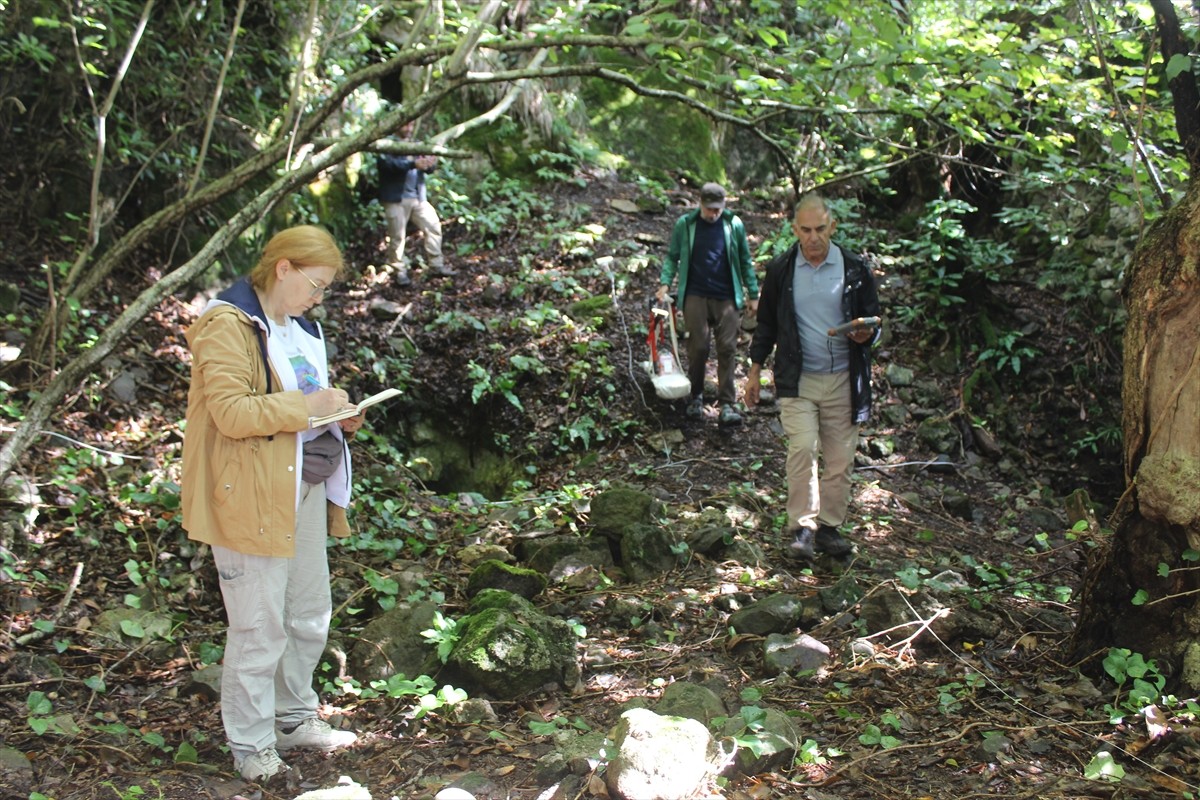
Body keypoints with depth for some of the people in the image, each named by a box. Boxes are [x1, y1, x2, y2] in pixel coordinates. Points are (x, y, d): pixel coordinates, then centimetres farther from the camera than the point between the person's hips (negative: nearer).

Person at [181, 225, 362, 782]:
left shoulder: (298, 327, 15)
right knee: (260, 628, -1)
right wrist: (308, 404, -21)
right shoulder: (228, 326, -14)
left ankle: (293, 719, 35)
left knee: (310, 616, 17)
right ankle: (250, 745, 15)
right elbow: (232, 413, -23)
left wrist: (339, 415, 7)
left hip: (304, 488, 9)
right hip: (251, 498, -9)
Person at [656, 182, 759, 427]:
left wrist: (753, 294, 9)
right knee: (698, 347, 1)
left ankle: (727, 404, 0)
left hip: (727, 298, 1)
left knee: (727, 349, -2)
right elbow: (672, 257, 8)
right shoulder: (685, 224, 1)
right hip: (695, 296, -1)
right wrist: (665, 282, -7)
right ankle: (696, 397, 19)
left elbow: (745, 261, 9)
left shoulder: (734, 224, 3)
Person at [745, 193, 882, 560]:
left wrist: (865, 335, -14)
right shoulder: (780, 270, 3)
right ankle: (801, 528, -8)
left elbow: (873, 320, 9)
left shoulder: (855, 269, 2)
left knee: (840, 457, 3)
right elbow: (766, 323, 14)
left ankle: (829, 526, 16)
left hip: (843, 379, 1)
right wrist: (755, 368, 12)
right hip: (797, 378, -1)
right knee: (803, 449, -16)